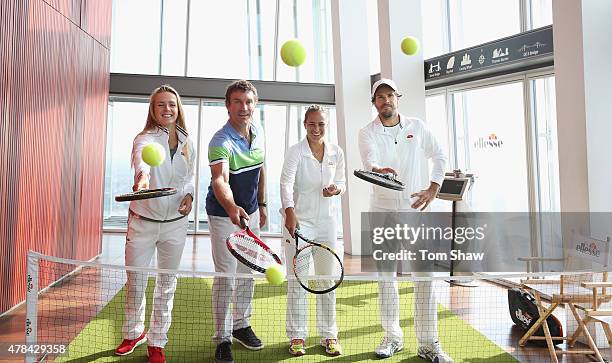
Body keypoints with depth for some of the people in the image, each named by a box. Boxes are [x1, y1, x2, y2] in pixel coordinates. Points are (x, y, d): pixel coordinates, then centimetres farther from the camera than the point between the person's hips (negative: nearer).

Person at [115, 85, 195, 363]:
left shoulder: (187, 143, 3)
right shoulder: (145, 139, -12)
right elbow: (143, 158, -36)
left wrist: (189, 195, -5)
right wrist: (142, 176, -59)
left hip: (175, 224, 3)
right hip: (142, 221, -3)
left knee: (167, 284, 10)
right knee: (135, 281, 10)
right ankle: (134, 332, 36)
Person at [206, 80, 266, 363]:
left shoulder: (258, 132, -1)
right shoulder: (221, 142, -25)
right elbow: (219, 180, -41)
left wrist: (262, 205, 14)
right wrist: (232, 207, -60)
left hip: (250, 212, 7)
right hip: (224, 215, -7)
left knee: (247, 272, 17)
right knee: (226, 277, 0)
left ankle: (241, 324, 36)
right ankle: (223, 338, 17)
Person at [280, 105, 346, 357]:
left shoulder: (337, 152, 5)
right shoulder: (295, 152, -7)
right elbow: (286, 183, -20)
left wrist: (336, 189, -10)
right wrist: (289, 212, -36)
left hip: (326, 222, 4)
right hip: (298, 221, -3)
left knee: (328, 279, 9)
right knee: (297, 280, 2)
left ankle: (329, 335, 23)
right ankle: (296, 336, 17)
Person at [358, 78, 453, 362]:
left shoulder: (417, 126, 7)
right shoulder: (367, 132, 1)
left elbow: (439, 156, 12)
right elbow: (369, 161, -19)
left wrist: (433, 190, 0)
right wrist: (380, 170, -41)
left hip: (417, 210, 0)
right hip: (383, 211, 0)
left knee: (424, 277, -2)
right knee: (386, 275, 6)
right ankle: (392, 337, 21)